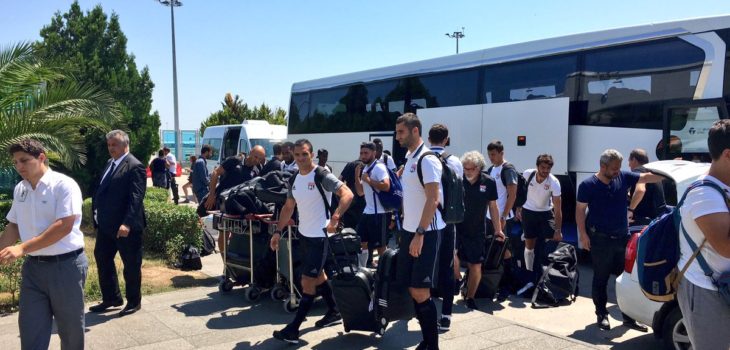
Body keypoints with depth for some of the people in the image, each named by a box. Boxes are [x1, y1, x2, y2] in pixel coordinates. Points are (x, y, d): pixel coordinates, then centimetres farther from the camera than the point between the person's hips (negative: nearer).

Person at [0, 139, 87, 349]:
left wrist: (22, 248, -24)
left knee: (70, 329, 10)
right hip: (33, 267, 6)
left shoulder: (64, 185, -13)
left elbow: (64, 226, -21)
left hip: (65, 265, -6)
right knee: (30, 332, 7)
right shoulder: (19, 189, 8)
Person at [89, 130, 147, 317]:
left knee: (131, 265, 6)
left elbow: (136, 198, -22)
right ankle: (111, 298, 32)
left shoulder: (135, 167, -15)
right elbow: (102, 191, 17)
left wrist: (127, 223, -30)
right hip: (106, 225, 9)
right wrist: (97, 213, 9)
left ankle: (134, 302, 21)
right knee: (102, 259, 16)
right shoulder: (110, 163, 13)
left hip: (126, 227, -9)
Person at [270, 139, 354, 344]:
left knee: (307, 282, -5)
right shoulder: (296, 179, 7)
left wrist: (334, 218, -36)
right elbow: (288, 207, 14)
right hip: (303, 234, 9)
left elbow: (347, 194, -25)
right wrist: (278, 231, 7)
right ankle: (334, 312, 37)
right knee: (318, 275, 20)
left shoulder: (322, 175, -16)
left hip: (319, 236, -9)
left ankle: (294, 329, 1)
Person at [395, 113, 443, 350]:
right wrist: (407, 230, 17)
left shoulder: (427, 160, -14)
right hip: (409, 231, 9)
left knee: (421, 292, -6)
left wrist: (420, 234, -24)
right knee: (412, 290, 11)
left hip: (426, 233, -9)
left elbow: (433, 200, -21)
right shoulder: (409, 158, 13)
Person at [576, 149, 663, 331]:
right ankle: (601, 314, 18)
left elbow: (647, 177, 0)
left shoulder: (623, 177, 3)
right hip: (600, 239, -4)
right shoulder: (588, 185, -8)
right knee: (600, 278, 6)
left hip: (623, 237, 4)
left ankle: (628, 316, 18)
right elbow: (580, 210, -5)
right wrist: (583, 234, -10)